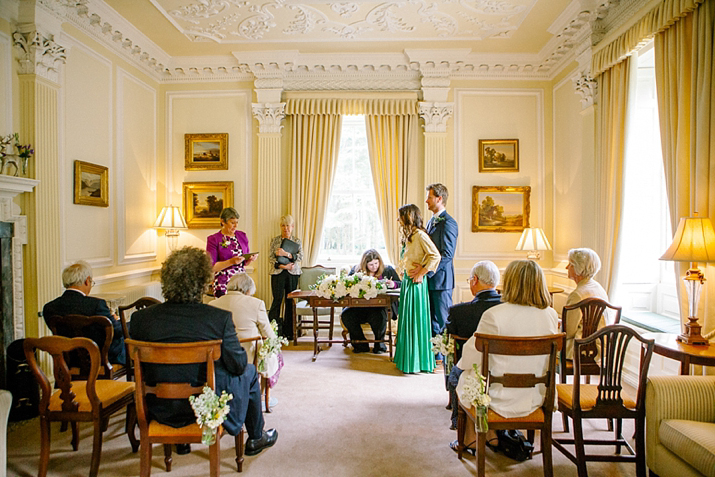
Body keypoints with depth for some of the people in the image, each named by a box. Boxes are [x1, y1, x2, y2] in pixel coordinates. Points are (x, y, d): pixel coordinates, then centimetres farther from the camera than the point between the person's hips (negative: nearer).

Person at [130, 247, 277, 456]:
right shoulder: (220, 318, -25)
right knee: (249, 372, 23)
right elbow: (238, 365, -14)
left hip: (162, 409, 4)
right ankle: (256, 438, 38)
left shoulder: (141, 318, -14)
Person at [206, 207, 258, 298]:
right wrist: (231, 262, -19)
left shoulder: (242, 236, 10)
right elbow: (212, 267, -8)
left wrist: (251, 259, -3)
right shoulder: (213, 239, -4)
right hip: (223, 284, -4)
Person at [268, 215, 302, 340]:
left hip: (293, 273, 1)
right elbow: (271, 258, 2)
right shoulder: (275, 240, 8)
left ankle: (288, 332, 12)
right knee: (277, 299, -9)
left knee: (290, 301, 3)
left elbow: (300, 256, -5)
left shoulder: (297, 241, 9)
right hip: (278, 273, -1)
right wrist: (282, 265, -13)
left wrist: (286, 254, -19)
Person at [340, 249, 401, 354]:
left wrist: (393, 284, -12)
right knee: (346, 315, -23)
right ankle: (361, 345, -4)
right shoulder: (356, 270, 11)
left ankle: (379, 344, -5)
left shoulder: (388, 270, 10)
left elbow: (401, 284, 11)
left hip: (382, 305, -2)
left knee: (378, 317, -36)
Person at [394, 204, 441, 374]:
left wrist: (422, 272, -16)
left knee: (416, 319, -2)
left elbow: (435, 255, -21)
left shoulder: (420, 235, -13)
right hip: (406, 281, 9)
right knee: (407, 319, 15)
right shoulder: (408, 236, 14)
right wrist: (402, 271, 12)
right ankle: (407, 357, 27)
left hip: (416, 283, -9)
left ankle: (418, 361, 10)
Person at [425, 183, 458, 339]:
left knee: (442, 321, 0)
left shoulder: (448, 222, -13)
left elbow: (447, 254, -20)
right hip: (429, 279, 9)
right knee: (430, 321, 14)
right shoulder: (431, 222, 17)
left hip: (441, 279, -9)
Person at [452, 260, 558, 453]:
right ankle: (492, 434, 38)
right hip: (536, 399, 5)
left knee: (465, 376, 23)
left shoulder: (494, 315, -24)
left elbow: (470, 359, -14)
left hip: (502, 400, -5)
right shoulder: (551, 315, -8)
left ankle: (471, 437, 39)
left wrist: (462, 362, 9)